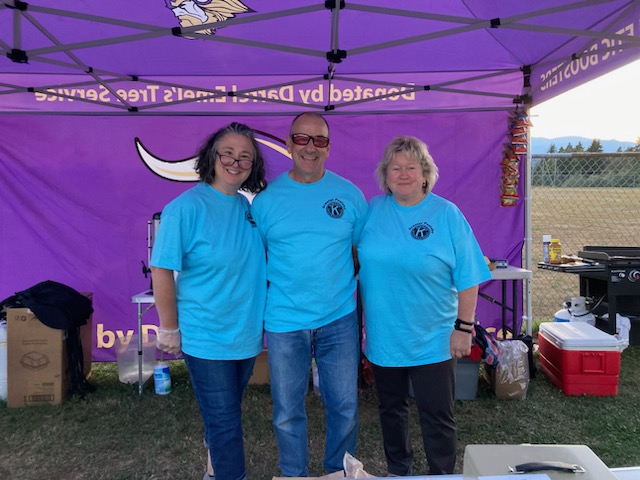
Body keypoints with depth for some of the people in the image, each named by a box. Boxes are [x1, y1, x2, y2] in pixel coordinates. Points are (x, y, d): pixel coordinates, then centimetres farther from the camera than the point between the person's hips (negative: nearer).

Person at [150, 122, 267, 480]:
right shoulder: (186, 207, -17)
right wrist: (170, 329, -11)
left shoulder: (248, 206, 2)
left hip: (247, 334, 6)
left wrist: (260, 317, 10)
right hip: (206, 338, -6)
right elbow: (162, 270, -15)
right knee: (225, 422, 6)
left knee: (226, 413, 24)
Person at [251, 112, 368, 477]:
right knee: (288, 412, 12)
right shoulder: (267, 198, -2)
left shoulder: (349, 194, 0)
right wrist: (268, 297, -3)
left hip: (339, 318, 1)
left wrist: (345, 283, 0)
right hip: (284, 322, 0)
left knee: (345, 405, 13)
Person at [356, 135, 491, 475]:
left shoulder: (447, 214, -8)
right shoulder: (373, 210, 0)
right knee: (390, 409, 19)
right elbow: (362, 266, 9)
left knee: (437, 417, 8)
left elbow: (467, 278, -6)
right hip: (382, 336, 3)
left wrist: (464, 328, -9)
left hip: (432, 341, -3)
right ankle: (398, 471, 40)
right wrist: (362, 321, 8)